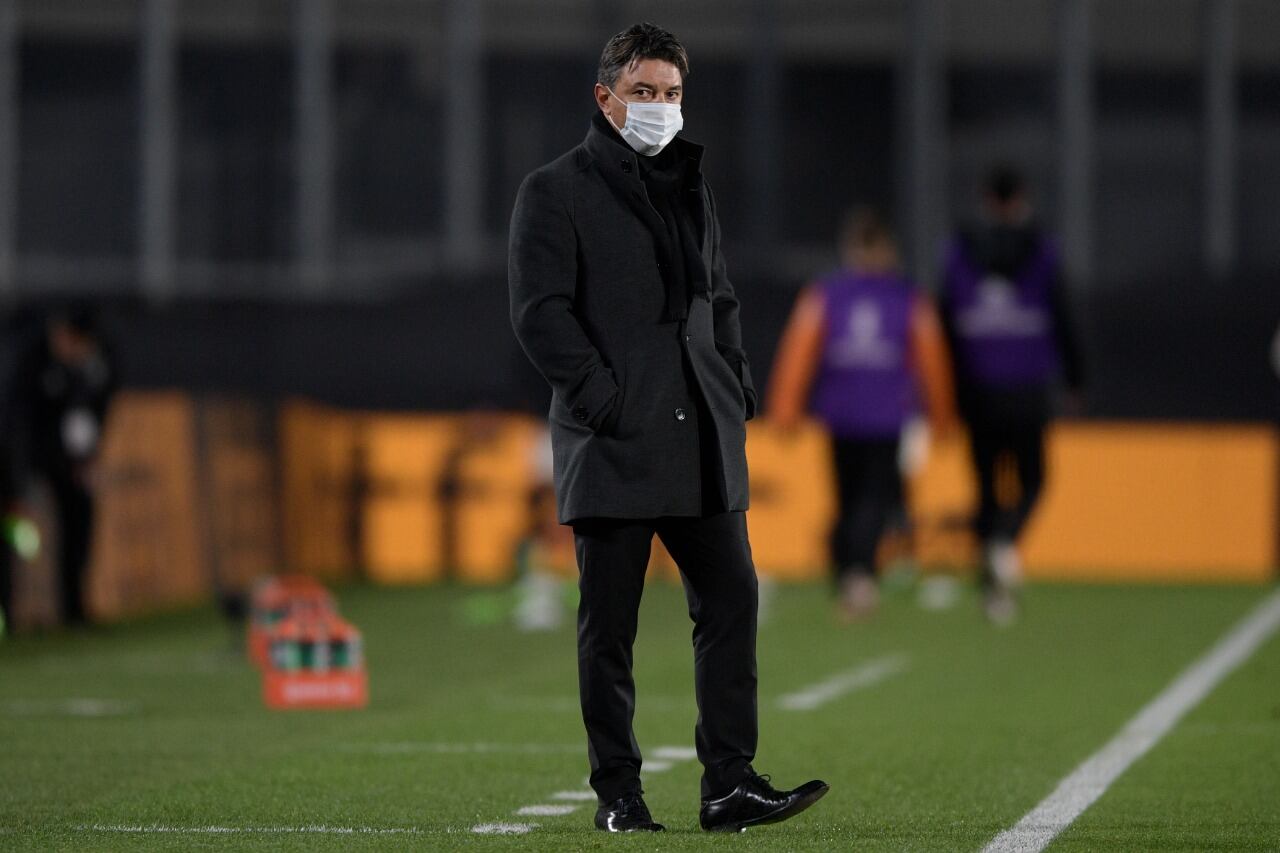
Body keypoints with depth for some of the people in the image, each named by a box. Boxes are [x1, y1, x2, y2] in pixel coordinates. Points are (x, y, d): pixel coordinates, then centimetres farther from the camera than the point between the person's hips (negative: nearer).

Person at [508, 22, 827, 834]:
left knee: (731, 599, -2)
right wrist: (604, 398, -15)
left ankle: (730, 783, -1)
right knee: (609, 623, -1)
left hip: (702, 441, 6)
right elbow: (541, 311, -9)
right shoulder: (556, 191, -1)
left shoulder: (692, 186, 19)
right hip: (612, 446, -6)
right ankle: (618, 792, 6)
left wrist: (736, 387, 11)